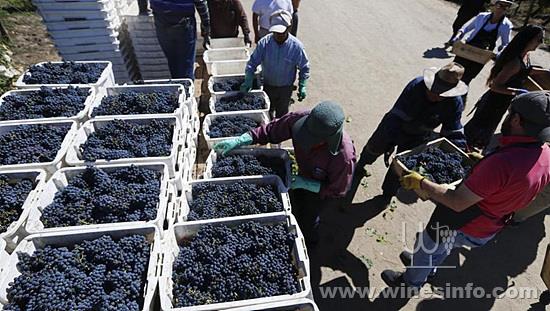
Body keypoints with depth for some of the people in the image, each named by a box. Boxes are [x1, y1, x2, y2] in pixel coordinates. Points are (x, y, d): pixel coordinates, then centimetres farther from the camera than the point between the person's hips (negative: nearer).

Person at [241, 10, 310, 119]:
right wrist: (248, 80, -24)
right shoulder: (264, 42, -17)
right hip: (267, 85, 1)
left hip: (286, 88, -1)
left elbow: (304, 68, -7)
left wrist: (302, 86, -11)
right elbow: (253, 62, -11)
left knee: (282, 114, 18)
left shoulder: (296, 45, -19)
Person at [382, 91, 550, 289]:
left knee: (425, 247, 21)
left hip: (464, 227, -7)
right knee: (441, 247, 34)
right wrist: (483, 162, 13)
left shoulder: (503, 162, -40)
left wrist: (420, 183, -25)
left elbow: (457, 203, -35)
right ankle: (425, 265, 62)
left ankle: (411, 282, 48)